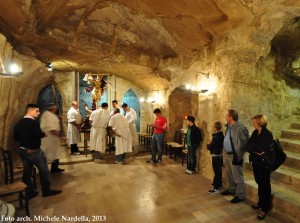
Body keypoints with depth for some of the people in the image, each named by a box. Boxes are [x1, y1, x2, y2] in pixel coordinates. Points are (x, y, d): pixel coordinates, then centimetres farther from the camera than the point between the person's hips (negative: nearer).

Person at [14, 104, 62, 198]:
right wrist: (45, 134, -8)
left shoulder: (19, 123, 6)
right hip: (34, 151, -8)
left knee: (27, 171, 13)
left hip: (22, 150, 8)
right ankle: (46, 190, 14)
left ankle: (29, 192, 23)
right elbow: (39, 134, -28)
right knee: (43, 170, 5)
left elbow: (16, 137, 11)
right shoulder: (33, 122, -18)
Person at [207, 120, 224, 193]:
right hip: (220, 155, 10)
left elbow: (210, 146, -20)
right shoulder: (221, 135, 6)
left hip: (216, 156, -10)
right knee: (218, 170, 20)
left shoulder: (216, 137, -24)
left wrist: (207, 145, -1)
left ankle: (216, 188, 5)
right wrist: (210, 145, 2)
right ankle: (218, 184, 34)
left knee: (216, 171, -3)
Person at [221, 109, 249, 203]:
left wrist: (238, 154, -16)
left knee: (237, 177, 6)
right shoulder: (229, 126, 5)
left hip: (235, 156, -9)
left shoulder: (240, 128, -21)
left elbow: (245, 142, -19)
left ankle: (240, 195, 23)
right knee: (229, 174, 24)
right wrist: (226, 151, 10)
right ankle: (231, 190, 43)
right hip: (227, 154, 9)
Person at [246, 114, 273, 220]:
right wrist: (256, 150, -17)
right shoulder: (255, 132, 4)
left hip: (264, 163, -6)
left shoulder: (268, 134, -17)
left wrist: (251, 147, -11)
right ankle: (261, 203, 35)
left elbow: (260, 148, -25)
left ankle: (264, 208, 20)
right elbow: (247, 145, -3)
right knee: (259, 183, 19)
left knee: (264, 185, 7)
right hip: (255, 162, 6)